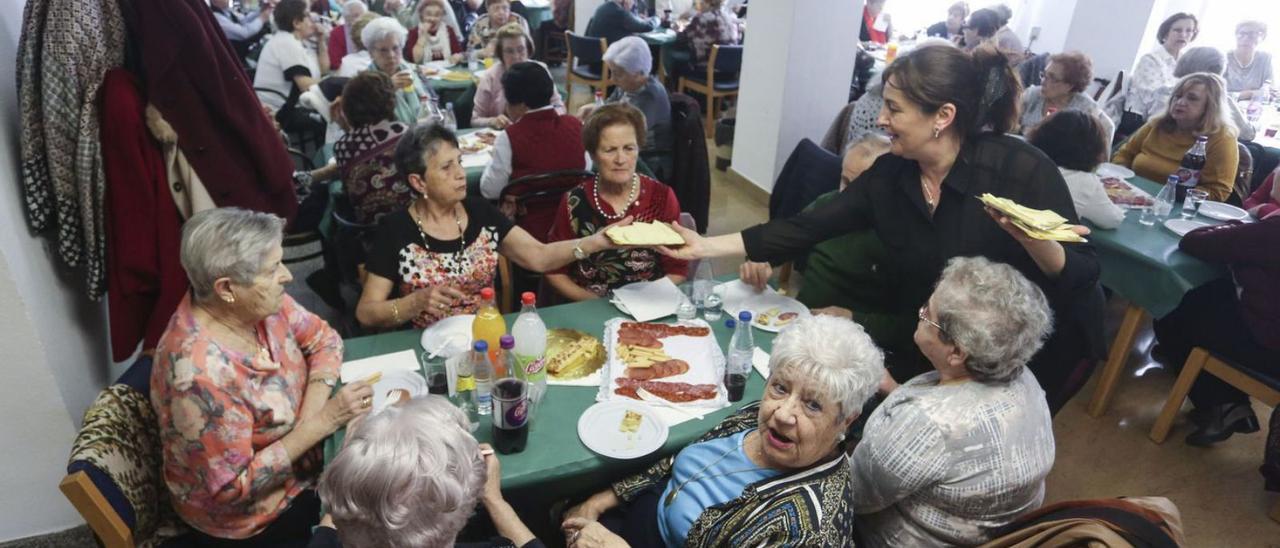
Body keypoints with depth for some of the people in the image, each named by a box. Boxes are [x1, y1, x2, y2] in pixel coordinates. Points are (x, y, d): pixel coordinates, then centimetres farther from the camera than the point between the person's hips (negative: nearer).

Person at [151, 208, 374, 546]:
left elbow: (324, 340, 0)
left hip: (293, 462, 6)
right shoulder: (200, 372, -34)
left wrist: (313, 409, -17)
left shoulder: (258, 301, -13)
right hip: (246, 517, -6)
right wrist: (322, 422, -28)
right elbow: (234, 486, -27)